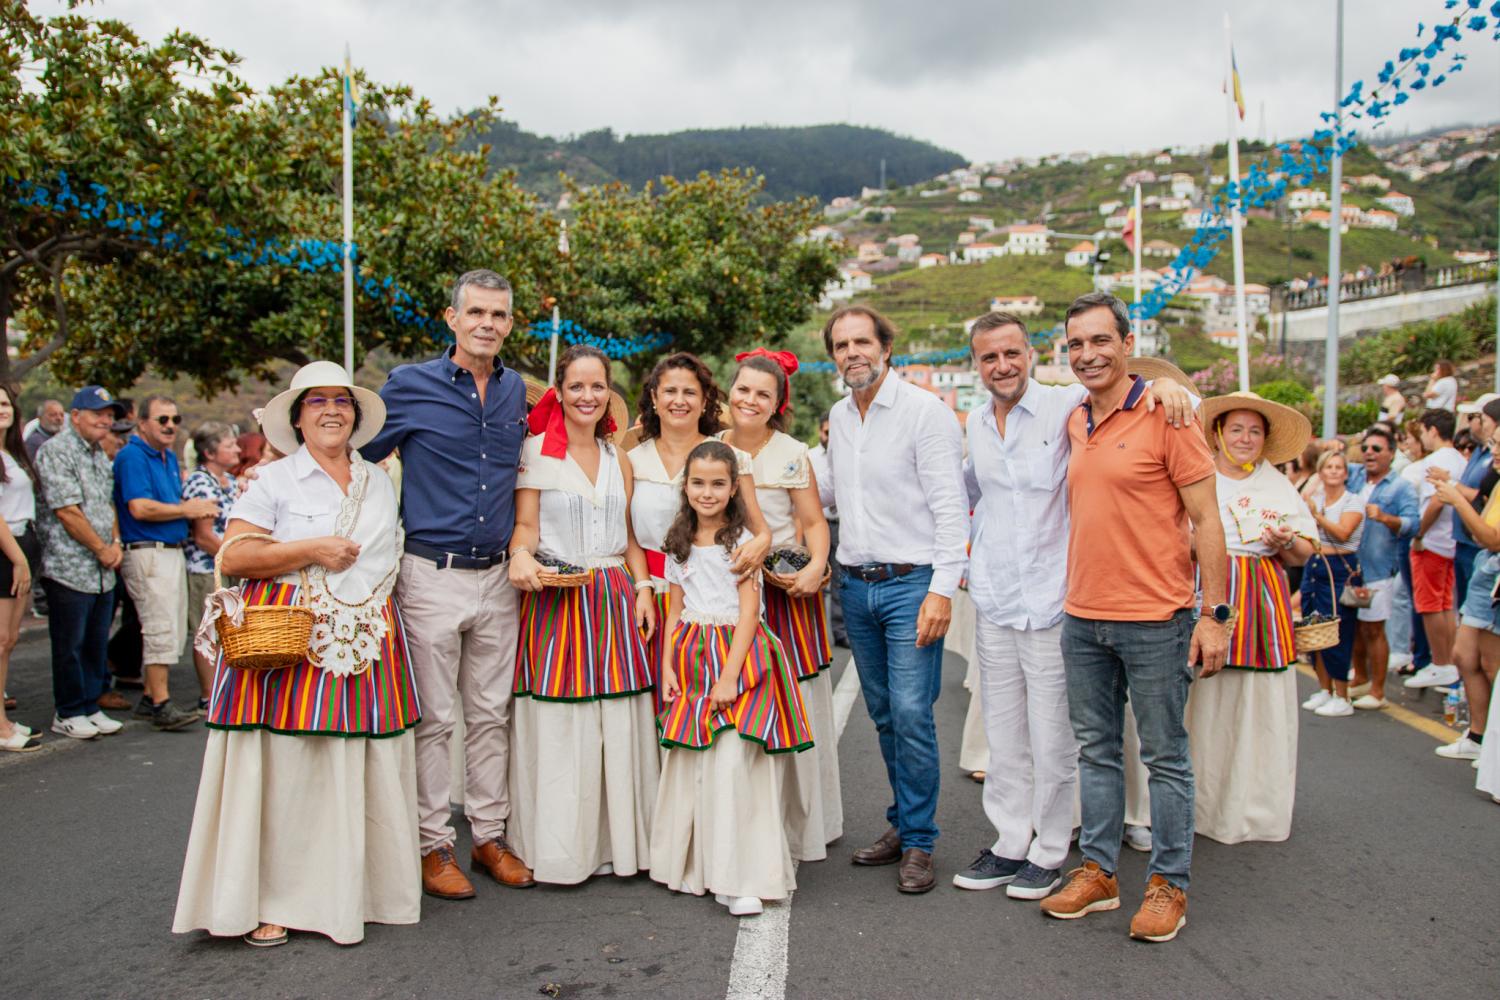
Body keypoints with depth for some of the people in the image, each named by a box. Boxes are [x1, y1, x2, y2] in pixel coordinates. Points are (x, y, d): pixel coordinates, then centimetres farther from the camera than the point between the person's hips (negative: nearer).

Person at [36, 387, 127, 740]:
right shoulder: (56, 451, -10)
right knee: (69, 645, 2)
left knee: (97, 643, 12)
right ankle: (68, 713, 14)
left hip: (103, 571, 8)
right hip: (69, 568, -8)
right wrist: (101, 549, -9)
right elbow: (67, 512, -16)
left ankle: (90, 707, 22)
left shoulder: (99, 454, 16)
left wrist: (116, 543, 5)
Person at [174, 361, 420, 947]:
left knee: (366, 766, 3)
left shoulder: (379, 482, 16)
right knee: (285, 768, -5)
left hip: (366, 643, 4)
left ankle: (354, 888, 15)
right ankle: (270, 902, 6)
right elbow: (233, 557, -5)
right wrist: (312, 551, -11)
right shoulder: (275, 481, 3)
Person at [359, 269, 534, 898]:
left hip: (496, 575, 5)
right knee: (433, 718, 3)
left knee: (492, 713, 12)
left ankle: (491, 836, 23)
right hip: (432, 574, -4)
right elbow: (358, 457, 4)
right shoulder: (411, 386, -5)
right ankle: (434, 846, 16)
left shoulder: (516, 390, 9)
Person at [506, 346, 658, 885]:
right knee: (557, 725, -1)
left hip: (614, 598, 4)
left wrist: (643, 588, 4)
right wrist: (521, 555, -23)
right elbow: (525, 525, -2)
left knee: (619, 722, 5)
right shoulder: (536, 450, 0)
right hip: (555, 598, -4)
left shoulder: (618, 458, 14)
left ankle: (617, 840, 18)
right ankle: (558, 849, 12)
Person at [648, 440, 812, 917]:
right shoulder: (679, 544, 12)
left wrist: (729, 678, -15)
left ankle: (738, 878, -2)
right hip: (691, 659, 5)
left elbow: (748, 612, -8)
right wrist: (667, 667, 5)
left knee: (733, 765, -10)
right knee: (689, 764, 4)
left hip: (737, 658, -5)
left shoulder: (741, 541, -4)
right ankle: (696, 864, 20)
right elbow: (675, 610, 15)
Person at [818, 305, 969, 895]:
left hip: (911, 582, -6)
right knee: (884, 714, 13)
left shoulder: (926, 412, -9)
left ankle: (918, 842, 7)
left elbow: (950, 507, -13)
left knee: (911, 714, -8)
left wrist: (942, 588, -19)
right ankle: (902, 824, 27)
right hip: (856, 584, 7)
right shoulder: (839, 417, 12)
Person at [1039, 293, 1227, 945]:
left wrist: (1215, 612, -12)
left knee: (1164, 757, 6)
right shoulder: (1073, 423, 9)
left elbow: (1206, 520, -9)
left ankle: (1168, 884, 20)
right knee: (1095, 750, 14)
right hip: (1082, 620, 6)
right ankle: (1098, 872, 27)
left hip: (1154, 620, -6)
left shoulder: (1164, 415, -9)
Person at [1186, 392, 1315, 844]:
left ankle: (1258, 807, 16)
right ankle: (1202, 805, 11)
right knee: (1204, 700, -3)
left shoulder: (1279, 486, 13)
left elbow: (1305, 552, 16)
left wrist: (1287, 543, -7)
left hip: (1264, 599, 3)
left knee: (1262, 703, 2)